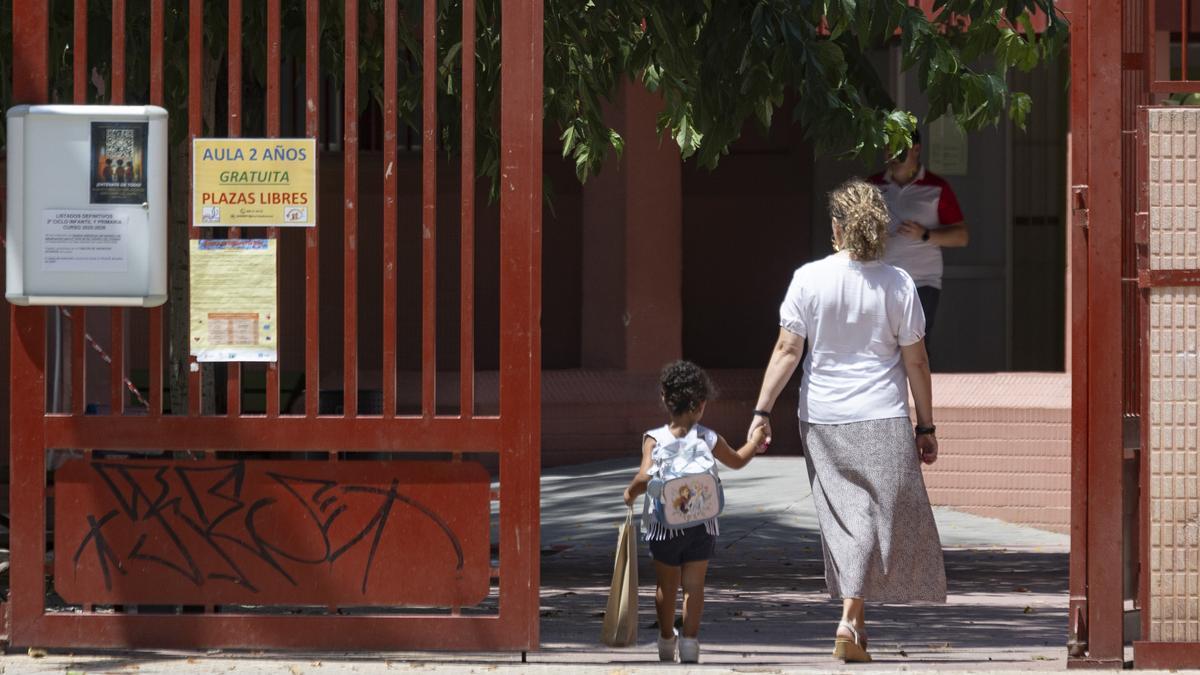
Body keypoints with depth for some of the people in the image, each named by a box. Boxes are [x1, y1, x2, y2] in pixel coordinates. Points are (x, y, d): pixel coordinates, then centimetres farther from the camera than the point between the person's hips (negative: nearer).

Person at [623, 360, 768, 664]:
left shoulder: (654, 439, -8)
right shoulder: (709, 439, -1)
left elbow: (646, 476, -21)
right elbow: (737, 460, 17)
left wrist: (631, 492, -2)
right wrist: (755, 442, 34)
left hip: (663, 525, 0)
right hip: (701, 525, 0)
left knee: (666, 585, 14)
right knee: (694, 585, 4)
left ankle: (667, 641, 28)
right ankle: (689, 641, -5)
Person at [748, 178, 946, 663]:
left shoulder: (809, 279, -6)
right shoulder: (898, 284, -6)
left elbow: (787, 350, -7)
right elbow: (916, 362, -1)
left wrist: (762, 411, -1)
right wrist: (926, 427, 7)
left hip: (822, 420, 2)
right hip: (882, 422, -2)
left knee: (842, 517, 11)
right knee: (876, 518, 2)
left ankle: (855, 621, 16)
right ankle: (850, 621, -10)